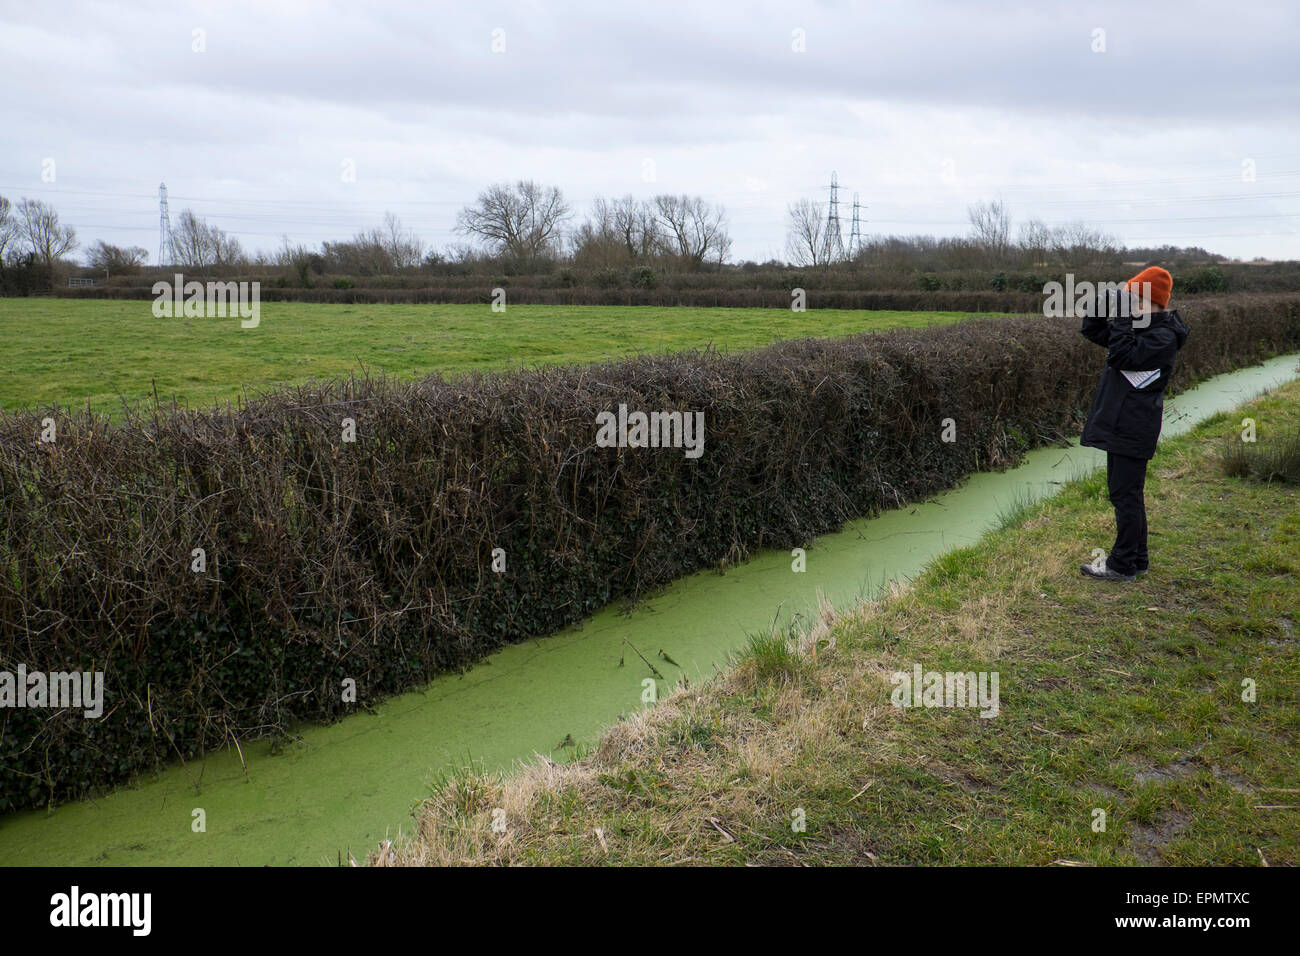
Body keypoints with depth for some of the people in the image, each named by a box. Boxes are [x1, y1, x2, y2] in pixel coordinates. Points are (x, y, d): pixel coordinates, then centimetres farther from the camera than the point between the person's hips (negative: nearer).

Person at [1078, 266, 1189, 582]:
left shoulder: (1163, 337, -16)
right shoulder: (1137, 325, 12)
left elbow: (1121, 356, -25)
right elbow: (1092, 331, 17)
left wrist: (1122, 316, -21)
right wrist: (1106, 304, 2)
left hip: (1133, 428, -10)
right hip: (1120, 423, 10)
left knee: (1126, 494, -5)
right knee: (1123, 492, 16)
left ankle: (1123, 565, 2)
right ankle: (1136, 559, 26)